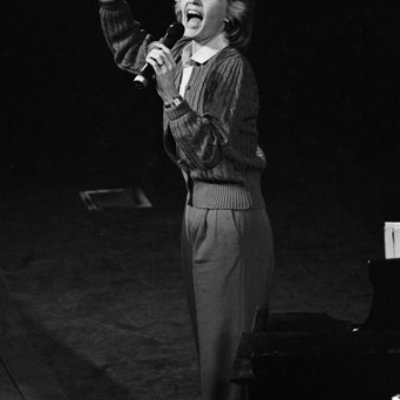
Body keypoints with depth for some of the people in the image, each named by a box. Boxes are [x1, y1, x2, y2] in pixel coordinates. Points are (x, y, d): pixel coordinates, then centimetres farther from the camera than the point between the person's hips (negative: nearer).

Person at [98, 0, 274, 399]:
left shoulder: (232, 68, -19)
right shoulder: (182, 55, 3)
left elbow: (207, 152, -23)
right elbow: (127, 47, 21)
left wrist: (170, 95, -30)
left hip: (230, 214, -8)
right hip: (196, 206, 8)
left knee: (226, 340, -1)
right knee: (206, 335, 17)